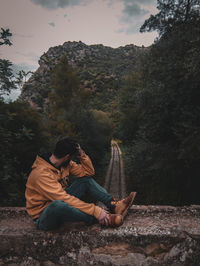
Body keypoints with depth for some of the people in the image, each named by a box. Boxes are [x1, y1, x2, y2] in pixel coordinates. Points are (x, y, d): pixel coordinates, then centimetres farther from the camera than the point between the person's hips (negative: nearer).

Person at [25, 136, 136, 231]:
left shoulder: (65, 163, -3)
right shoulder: (41, 173, -28)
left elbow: (89, 172, -1)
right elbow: (64, 198, -35)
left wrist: (82, 155, -18)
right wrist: (95, 211, -36)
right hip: (43, 217, -7)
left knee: (86, 179, -3)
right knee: (58, 205, -43)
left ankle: (114, 205, -16)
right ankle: (106, 219, -27)